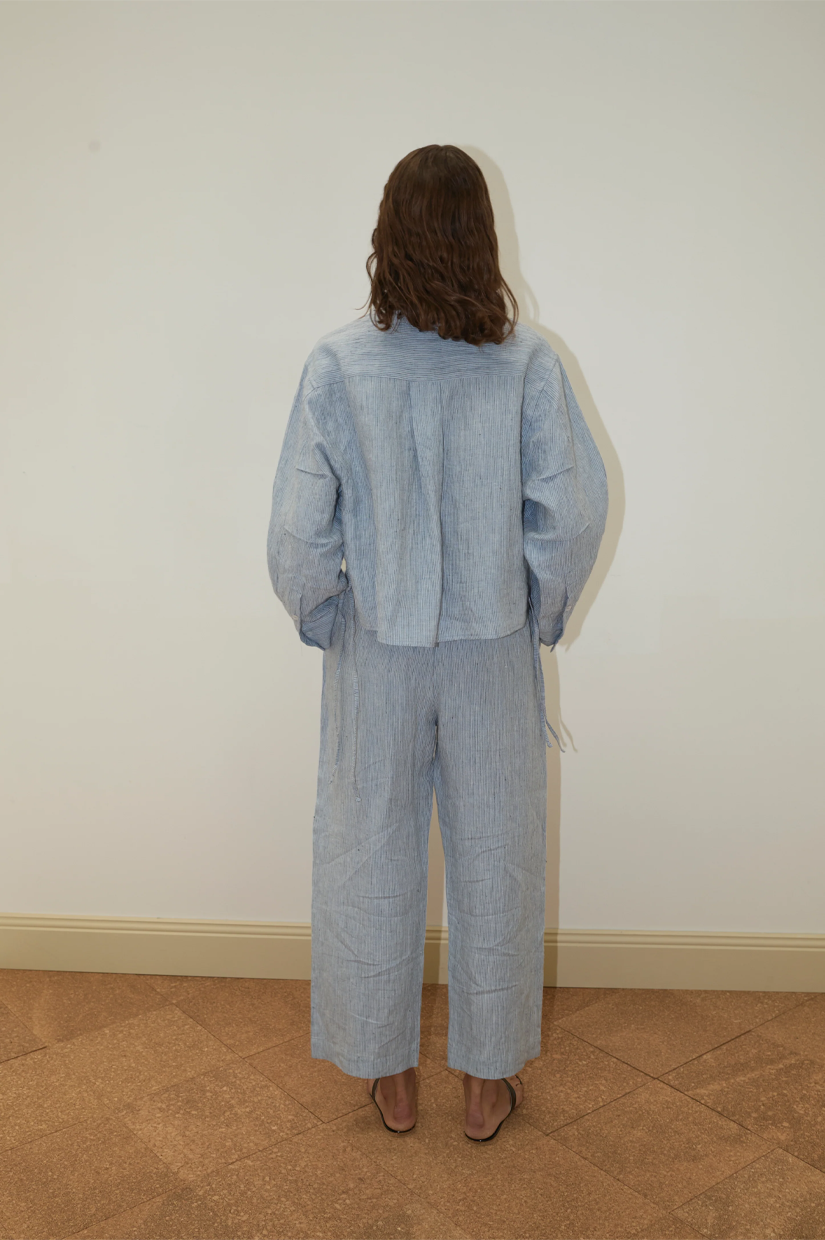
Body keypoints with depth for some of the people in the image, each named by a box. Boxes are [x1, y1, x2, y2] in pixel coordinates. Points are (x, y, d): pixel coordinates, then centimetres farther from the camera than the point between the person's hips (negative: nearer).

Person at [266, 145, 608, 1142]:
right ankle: (488, 1080, 30)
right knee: (496, 861, 15)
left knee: (371, 855, 16)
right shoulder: (527, 360, -9)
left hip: (376, 650, 0)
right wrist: (542, 611, 8)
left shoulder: (338, 362, -11)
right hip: (492, 649, 1)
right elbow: (573, 512, -9)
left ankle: (389, 1076, 32)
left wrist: (320, 613, 7)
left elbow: (300, 529, -11)